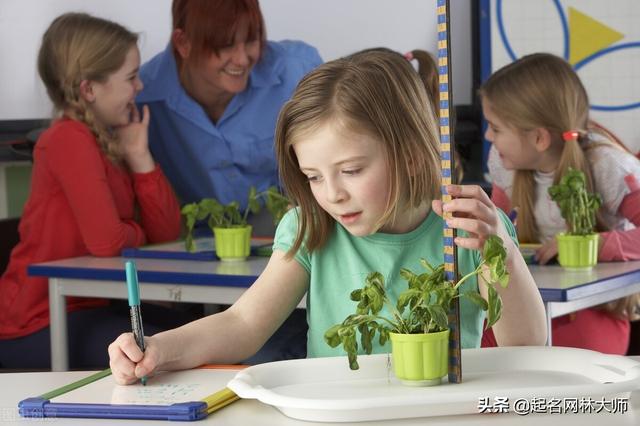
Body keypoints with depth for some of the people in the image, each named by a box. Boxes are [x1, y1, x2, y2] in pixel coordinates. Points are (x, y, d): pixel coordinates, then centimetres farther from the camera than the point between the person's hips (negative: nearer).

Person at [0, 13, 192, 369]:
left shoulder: (114, 139, 6)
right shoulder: (69, 139, -19)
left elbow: (167, 231, 3)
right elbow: (105, 239, -28)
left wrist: (139, 156, -6)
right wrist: (136, 234, -5)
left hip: (88, 306, 9)